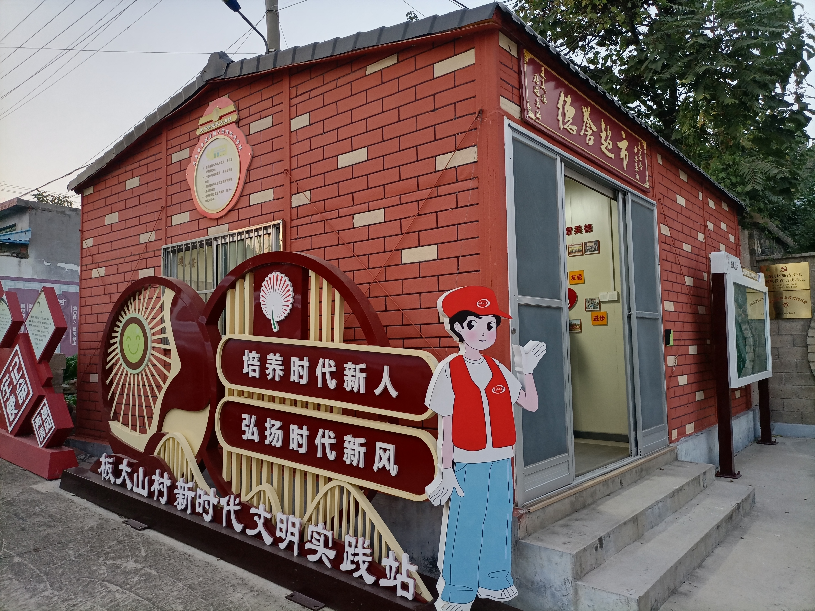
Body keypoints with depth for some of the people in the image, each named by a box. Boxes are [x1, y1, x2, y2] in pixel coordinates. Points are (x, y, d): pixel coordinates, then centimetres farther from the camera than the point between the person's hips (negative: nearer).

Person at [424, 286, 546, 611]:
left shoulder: (498, 370, 5)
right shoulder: (449, 371, -9)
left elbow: (530, 404, 7)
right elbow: (445, 425, -9)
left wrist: (527, 370, -3)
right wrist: (446, 470, -9)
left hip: (500, 463, 5)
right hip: (467, 465, -5)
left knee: (498, 522, 16)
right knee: (464, 526, 4)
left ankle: (494, 580, 37)